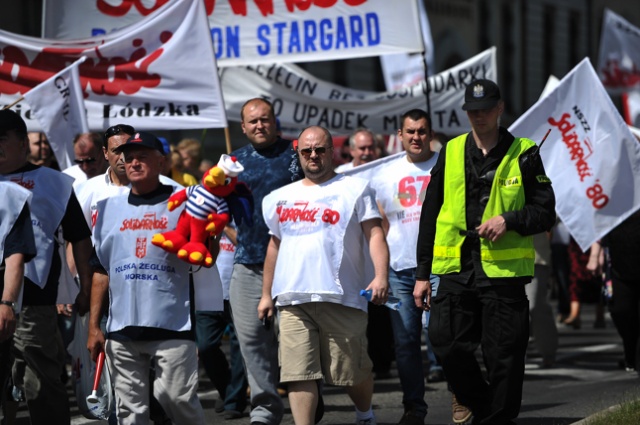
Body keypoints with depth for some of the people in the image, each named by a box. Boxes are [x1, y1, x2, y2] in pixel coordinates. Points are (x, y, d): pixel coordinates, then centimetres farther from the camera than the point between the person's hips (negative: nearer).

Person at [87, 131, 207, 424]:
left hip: (173, 326, -4)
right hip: (122, 331, 4)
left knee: (179, 399, -10)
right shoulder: (109, 208, 15)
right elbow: (100, 271, 16)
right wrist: (93, 327, 11)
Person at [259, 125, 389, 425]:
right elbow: (274, 246, 26)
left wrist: (381, 276, -17)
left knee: (352, 372, 4)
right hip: (292, 299, 3)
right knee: (298, 374, -7)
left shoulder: (354, 189, 7)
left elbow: (375, 235, -2)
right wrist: (266, 294, 22)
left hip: (341, 297, -3)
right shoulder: (282, 197, 20)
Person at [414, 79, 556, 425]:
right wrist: (422, 273, 11)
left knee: (503, 357, -2)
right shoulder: (450, 153, 12)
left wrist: (509, 221, -14)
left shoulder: (523, 154, 5)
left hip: (505, 269, -2)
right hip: (456, 268, 2)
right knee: (447, 345, -7)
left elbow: (545, 213, 5)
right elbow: (430, 215, 15)